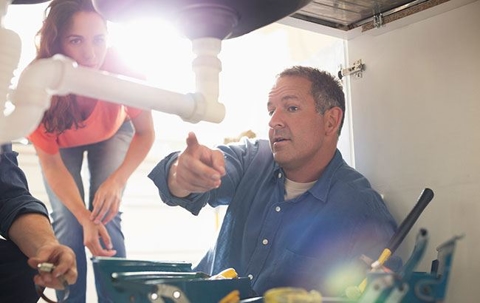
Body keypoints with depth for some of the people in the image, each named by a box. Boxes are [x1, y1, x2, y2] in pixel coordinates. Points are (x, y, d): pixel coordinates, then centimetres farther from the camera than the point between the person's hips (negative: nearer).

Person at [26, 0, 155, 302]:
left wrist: (118, 180, -37)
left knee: (106, 218, -14)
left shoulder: (123, 71, -38)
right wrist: (84, 218, -36)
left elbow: (145, 133, -21)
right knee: (67, 222, -14)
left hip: (112, 135, 0)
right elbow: (52, 164, -25)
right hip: (61, 142, 0)